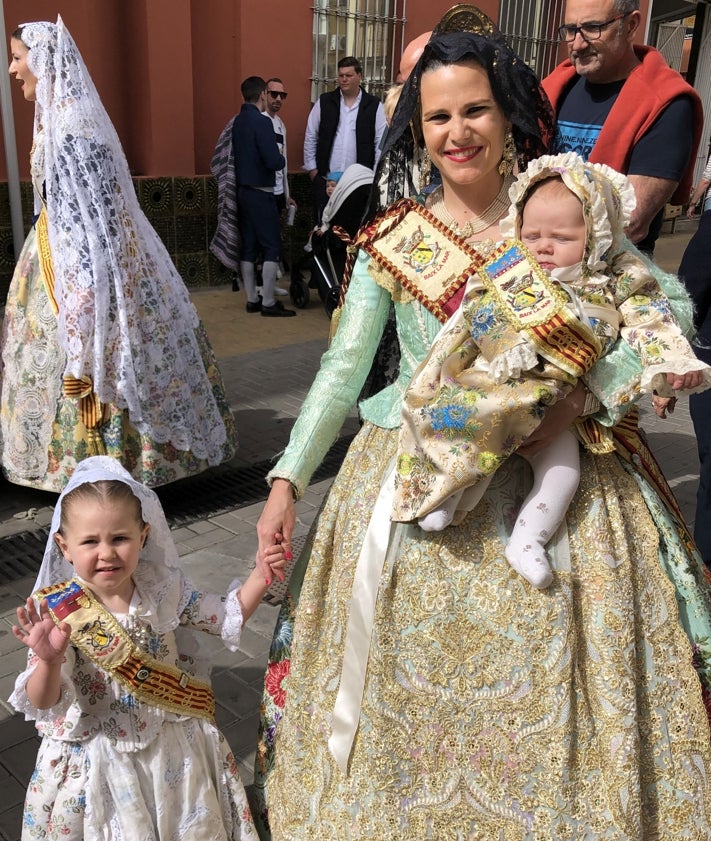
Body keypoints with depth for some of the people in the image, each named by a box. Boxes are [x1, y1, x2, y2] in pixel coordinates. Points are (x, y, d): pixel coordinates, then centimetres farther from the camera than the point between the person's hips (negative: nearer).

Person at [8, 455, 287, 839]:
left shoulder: (165, 590, -12)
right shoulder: (58, 612, -20)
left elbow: (228, 617, 0)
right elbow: (42, 703, -23)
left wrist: (262, 573, -16)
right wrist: (49, 661, -45)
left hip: (174, 745, 3)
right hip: (98, 757, -2)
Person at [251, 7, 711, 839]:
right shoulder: (391, 238, 0)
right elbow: (344, 364, 3)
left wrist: (587, 389, -18)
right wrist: (287, 479, -2)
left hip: (549, 480, 0)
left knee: (539, 686, 7)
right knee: (407, 681, 9)